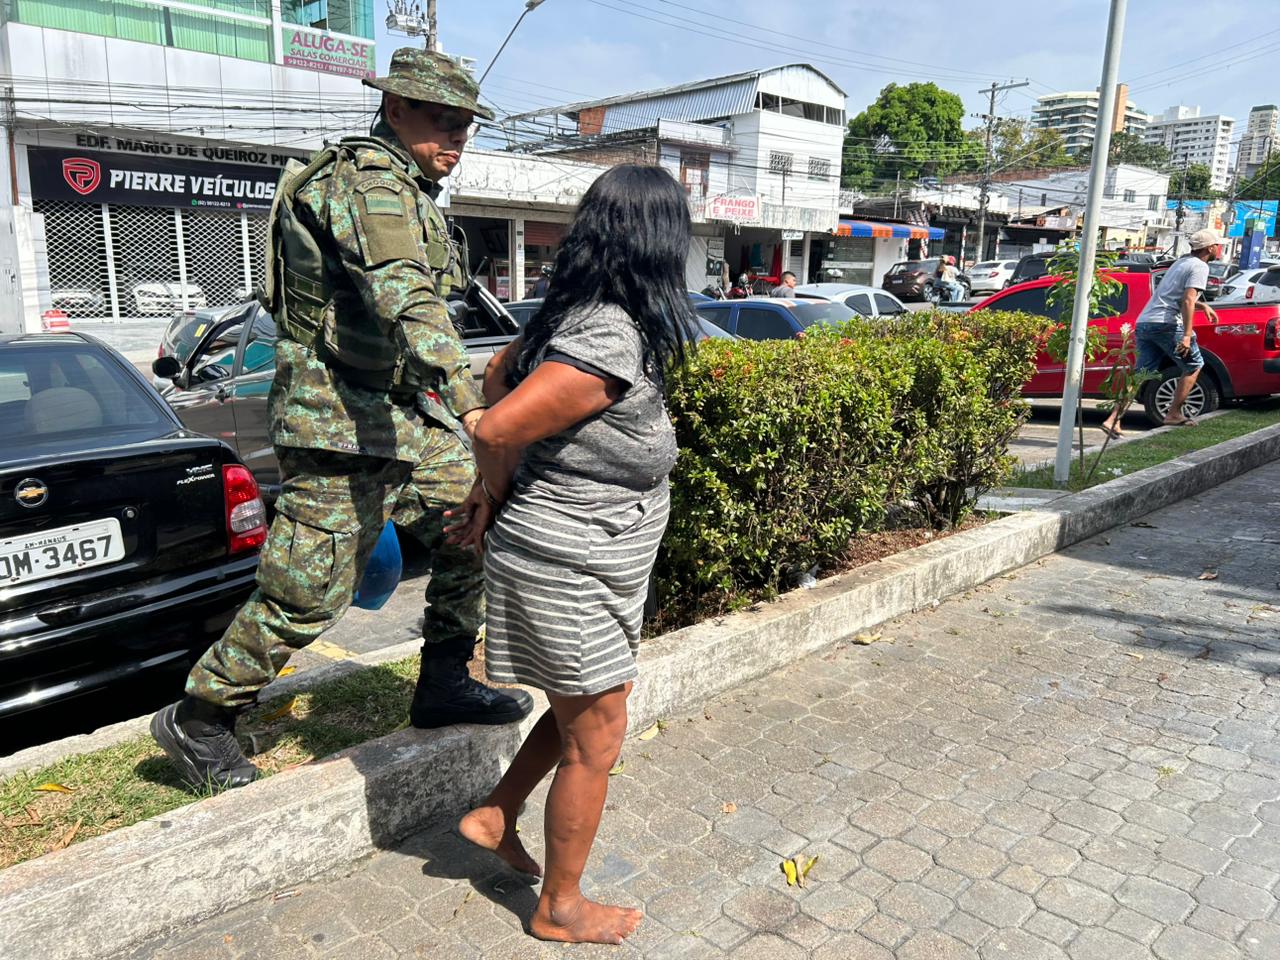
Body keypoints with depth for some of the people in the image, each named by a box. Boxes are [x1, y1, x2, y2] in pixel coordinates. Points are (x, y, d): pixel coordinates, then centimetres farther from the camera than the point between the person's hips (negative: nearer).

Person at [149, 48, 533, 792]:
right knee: (309, 594, -5)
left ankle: (444, 687, 22)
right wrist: (470, 405, -46)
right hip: (341, 421, -10)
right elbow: (408, 301, -34)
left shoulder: (406, 188, 17)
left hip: (404, 413, 10)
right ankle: (198, 720, 16)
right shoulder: (372, 182, -16)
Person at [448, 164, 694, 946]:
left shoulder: (573, 316, 4)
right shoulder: (612, 344, -26)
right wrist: (496, 497, -9)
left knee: (582, 710, 26)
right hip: (569, 569, -9)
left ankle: (495, 818, 40)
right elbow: (498, 430, -31)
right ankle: (561, 909, 30)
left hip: (570, 557, 9)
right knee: (596, 739, 10)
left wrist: (493, 497, 14)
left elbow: (498, 375, 18)